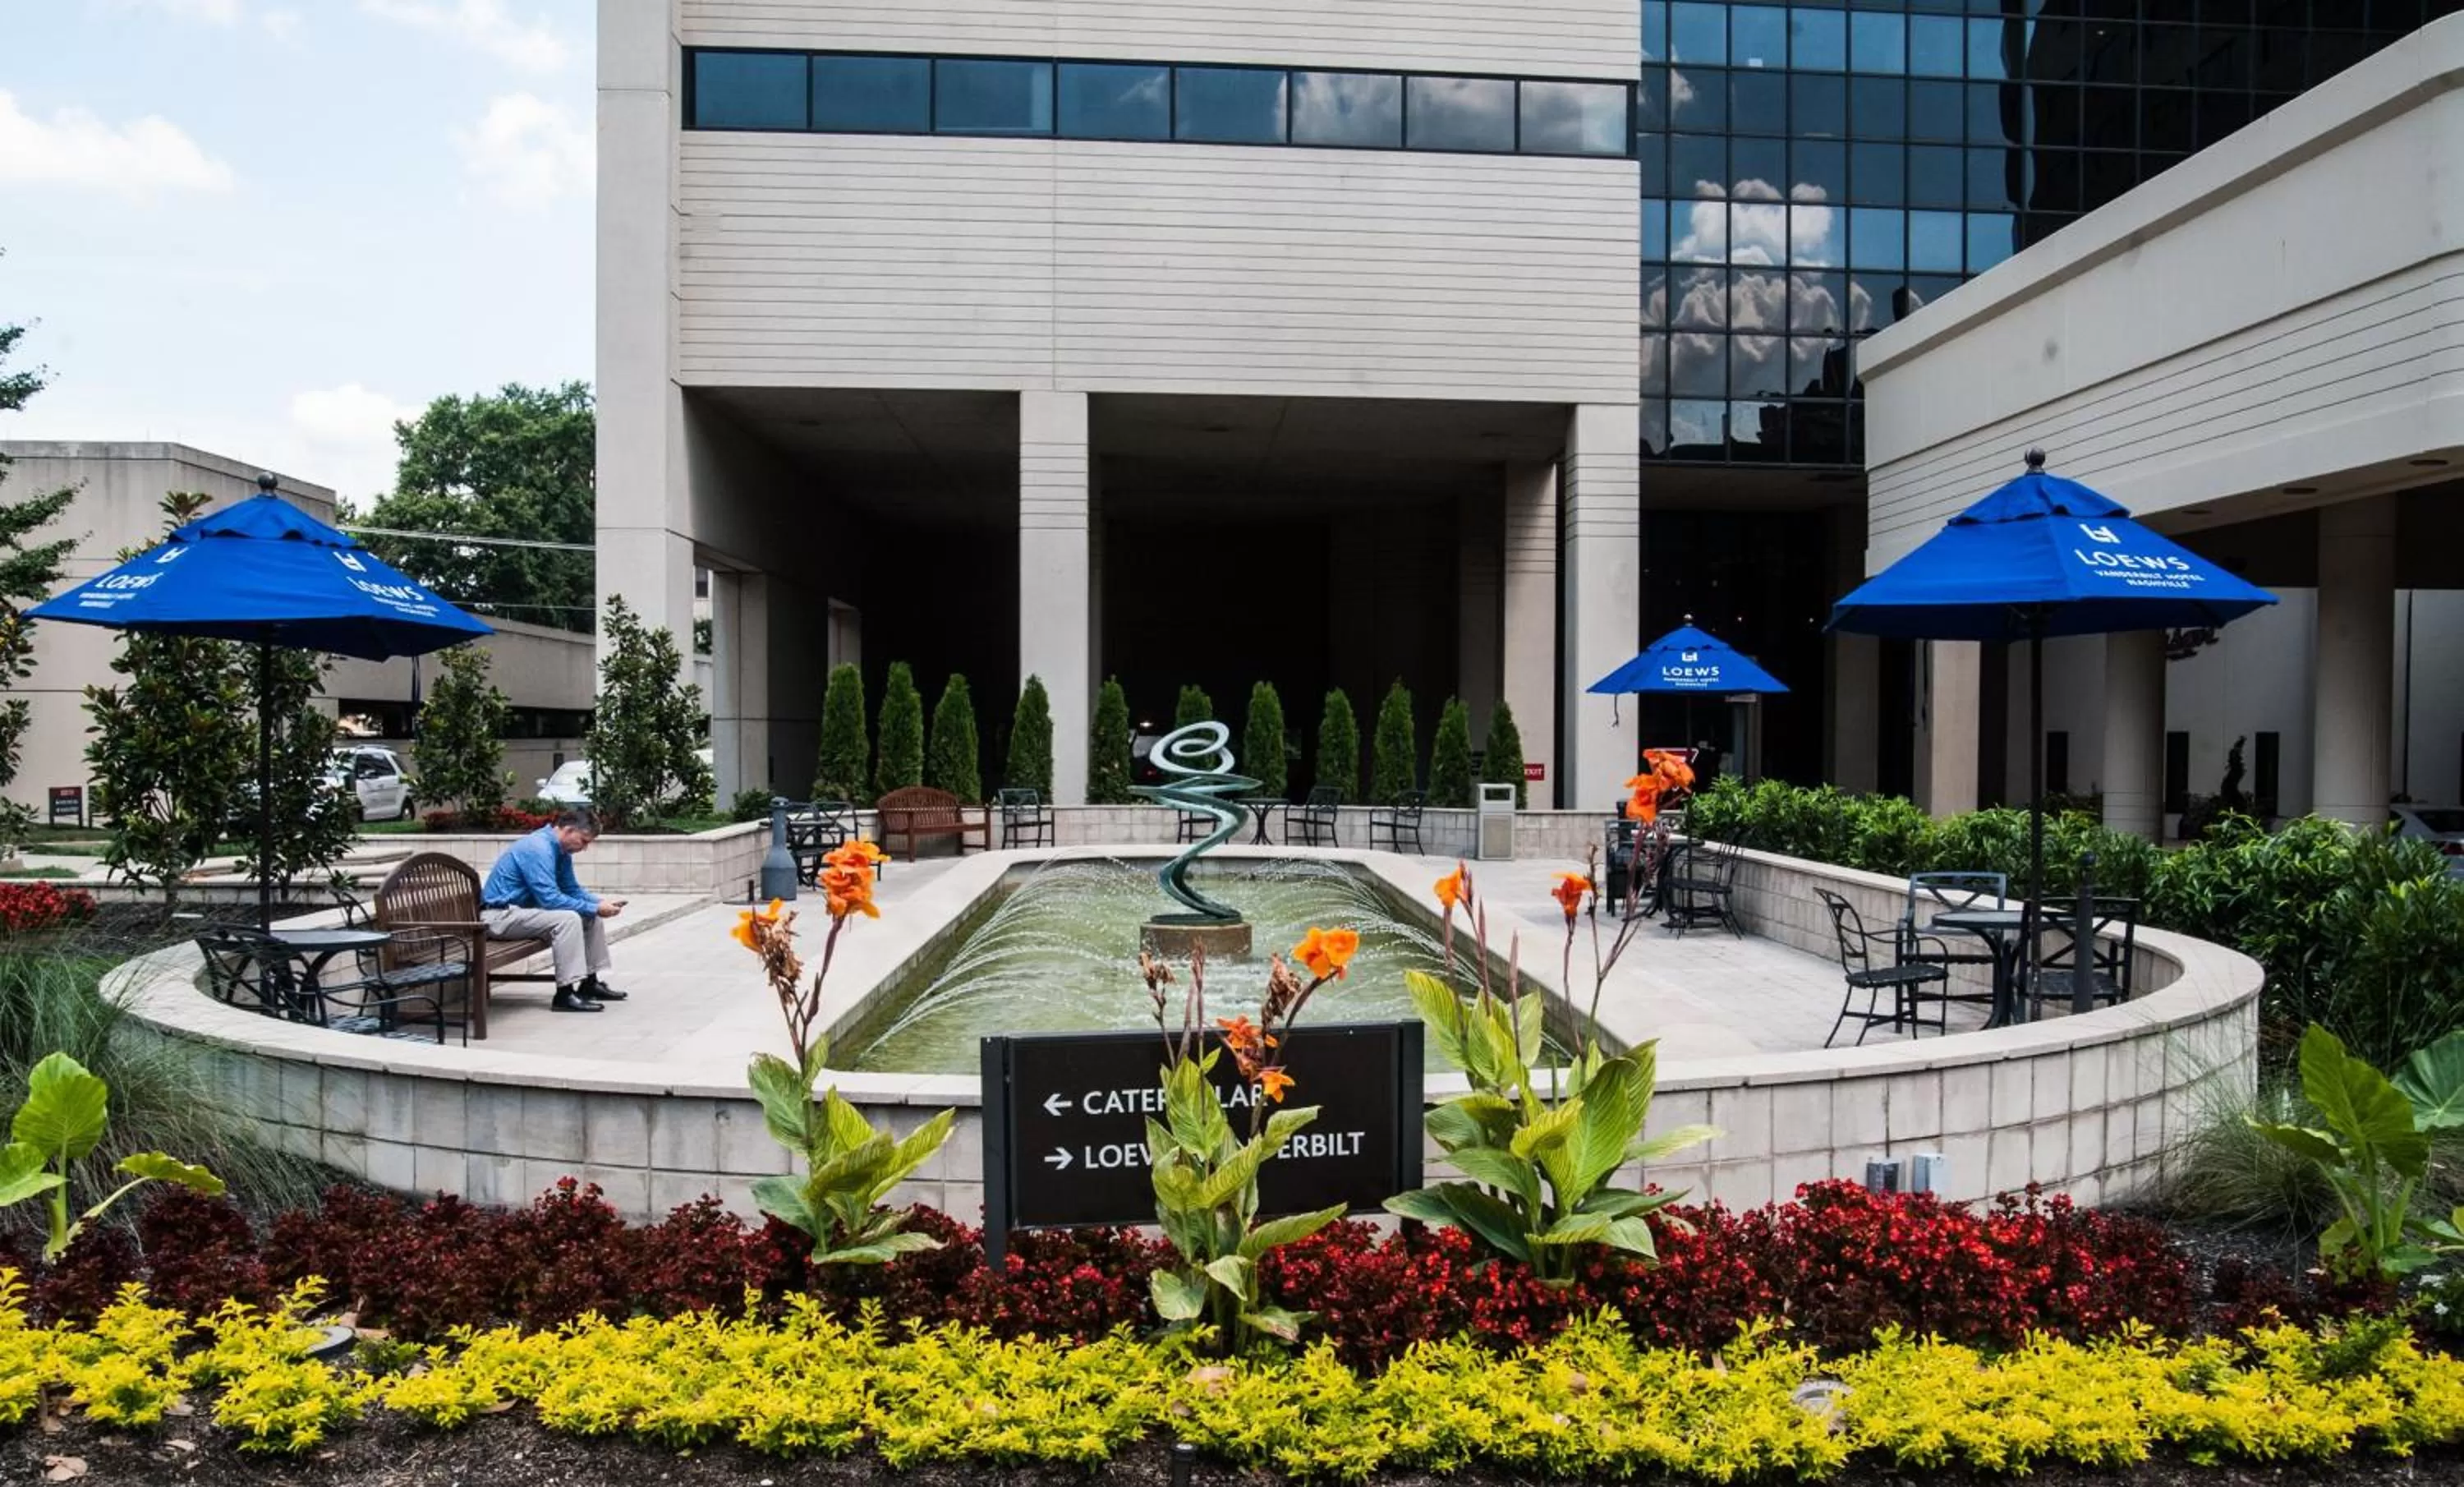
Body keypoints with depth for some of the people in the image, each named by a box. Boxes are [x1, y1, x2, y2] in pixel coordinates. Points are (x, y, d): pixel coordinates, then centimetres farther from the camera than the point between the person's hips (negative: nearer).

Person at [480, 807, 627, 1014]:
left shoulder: (561, 851, 6)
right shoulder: (538, 848, -23)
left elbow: (573, 890, 15)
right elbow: (550, 899, -28)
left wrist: (600, 903, -3)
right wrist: (594, 908, -22)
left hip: (524, 909, 10)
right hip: (500, 916, -10)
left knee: (592, 916, 6)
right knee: (568, 918, -29)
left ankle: (590, 982, 11)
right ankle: (565, 993, -25)